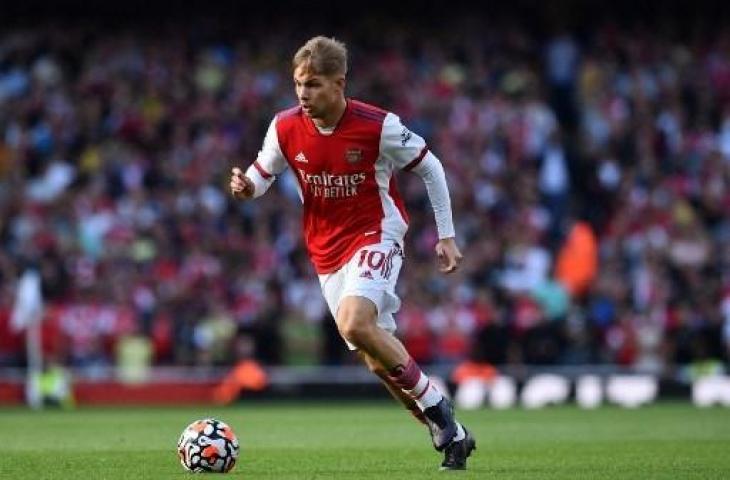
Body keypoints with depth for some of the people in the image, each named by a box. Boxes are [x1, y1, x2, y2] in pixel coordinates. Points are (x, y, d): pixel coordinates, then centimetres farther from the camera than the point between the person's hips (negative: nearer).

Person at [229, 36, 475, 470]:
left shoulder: (378, 126, -17)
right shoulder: (285, 129, -8)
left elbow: (430, 168, -4)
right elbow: (261, 177, 7)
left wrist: (446, 235, -3)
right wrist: (246, 187, -19)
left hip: (376, 236, -5)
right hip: (327, 252, 5)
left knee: (354, 324, -30)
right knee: (377, 359, 7)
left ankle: (435, 407, -15)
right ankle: (451, 435, 21)